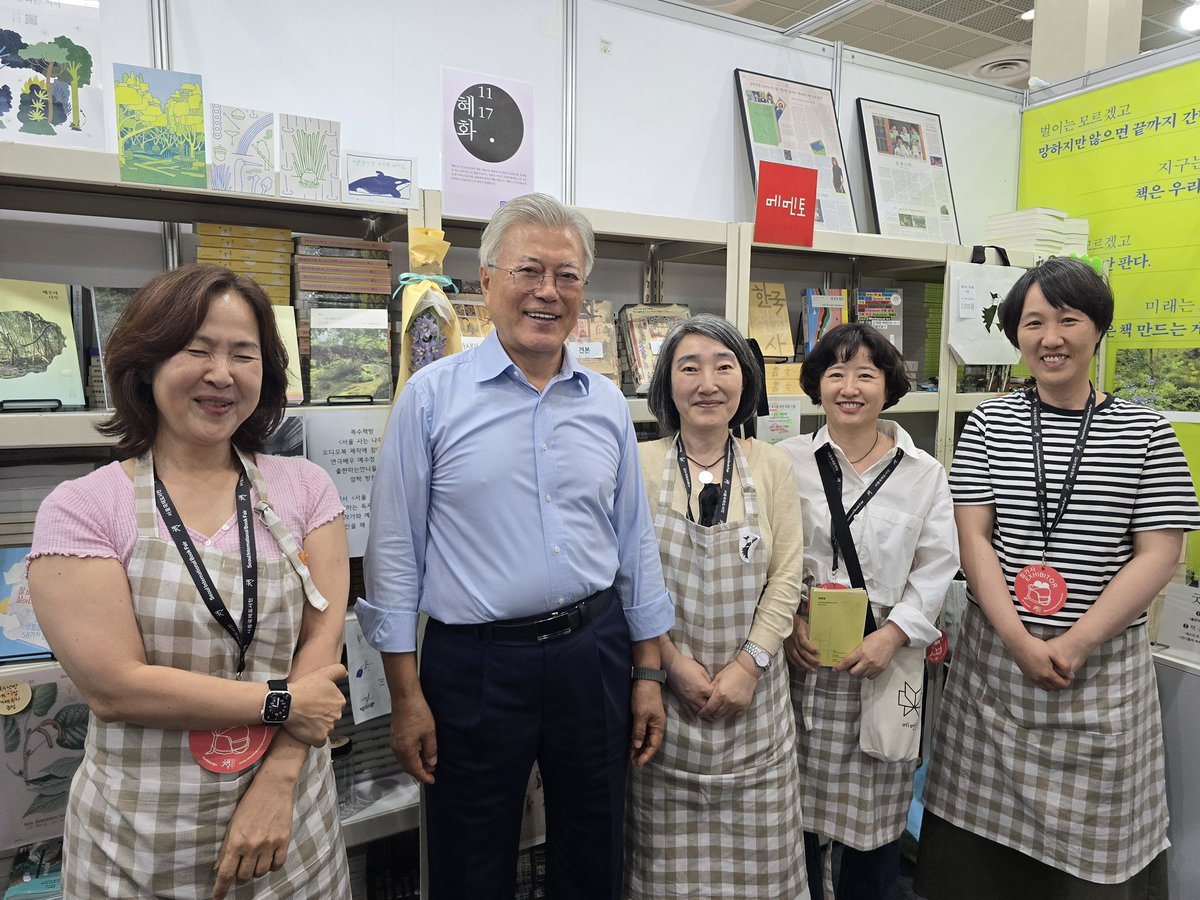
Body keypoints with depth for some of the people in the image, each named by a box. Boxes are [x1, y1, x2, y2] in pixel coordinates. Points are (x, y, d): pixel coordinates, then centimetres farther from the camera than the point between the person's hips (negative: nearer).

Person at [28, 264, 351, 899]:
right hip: (140, 845, -1)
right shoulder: (80, 509, -9)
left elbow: (323, 638, -7)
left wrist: (276, 783, -15)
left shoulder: (304, 489, -2)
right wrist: (281, 702, -13)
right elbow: (113, 686, -16)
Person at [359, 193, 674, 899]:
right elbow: (395, 551, -5)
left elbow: (636, 542, 9)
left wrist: (648, 672, 9)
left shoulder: (607, 403, 4)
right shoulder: (434, 396, -7)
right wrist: (407, 697, -6)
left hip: (594, 652, 4)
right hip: (475, 662, -3)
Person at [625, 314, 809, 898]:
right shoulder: (638, 466, -5)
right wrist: (674, 662, -11)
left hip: (753, 692, 2)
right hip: (665, 693, -1)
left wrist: (749, 664, -8)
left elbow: (786, 577, -1)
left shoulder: (771, 466, 1)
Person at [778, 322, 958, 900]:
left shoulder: (923, 474, 4)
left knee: (877, 805, 11)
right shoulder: (786, 461, 2)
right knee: (797, 804, 10)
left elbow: (936, 569, 1)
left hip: (884, 658, 1)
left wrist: (893, 635, -11)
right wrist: (789, 622, -12)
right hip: (801, 656, 0)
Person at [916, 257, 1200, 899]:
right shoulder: (989, 423, 1)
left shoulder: (1144, 432, 0)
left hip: (1104, 661, 0)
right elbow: (973, 538, -4)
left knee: (1093, 834, 9)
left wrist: (1075, 643, -13)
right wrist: (1020, 641, -13)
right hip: (996, 652, 1)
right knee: (988, 824, 10)